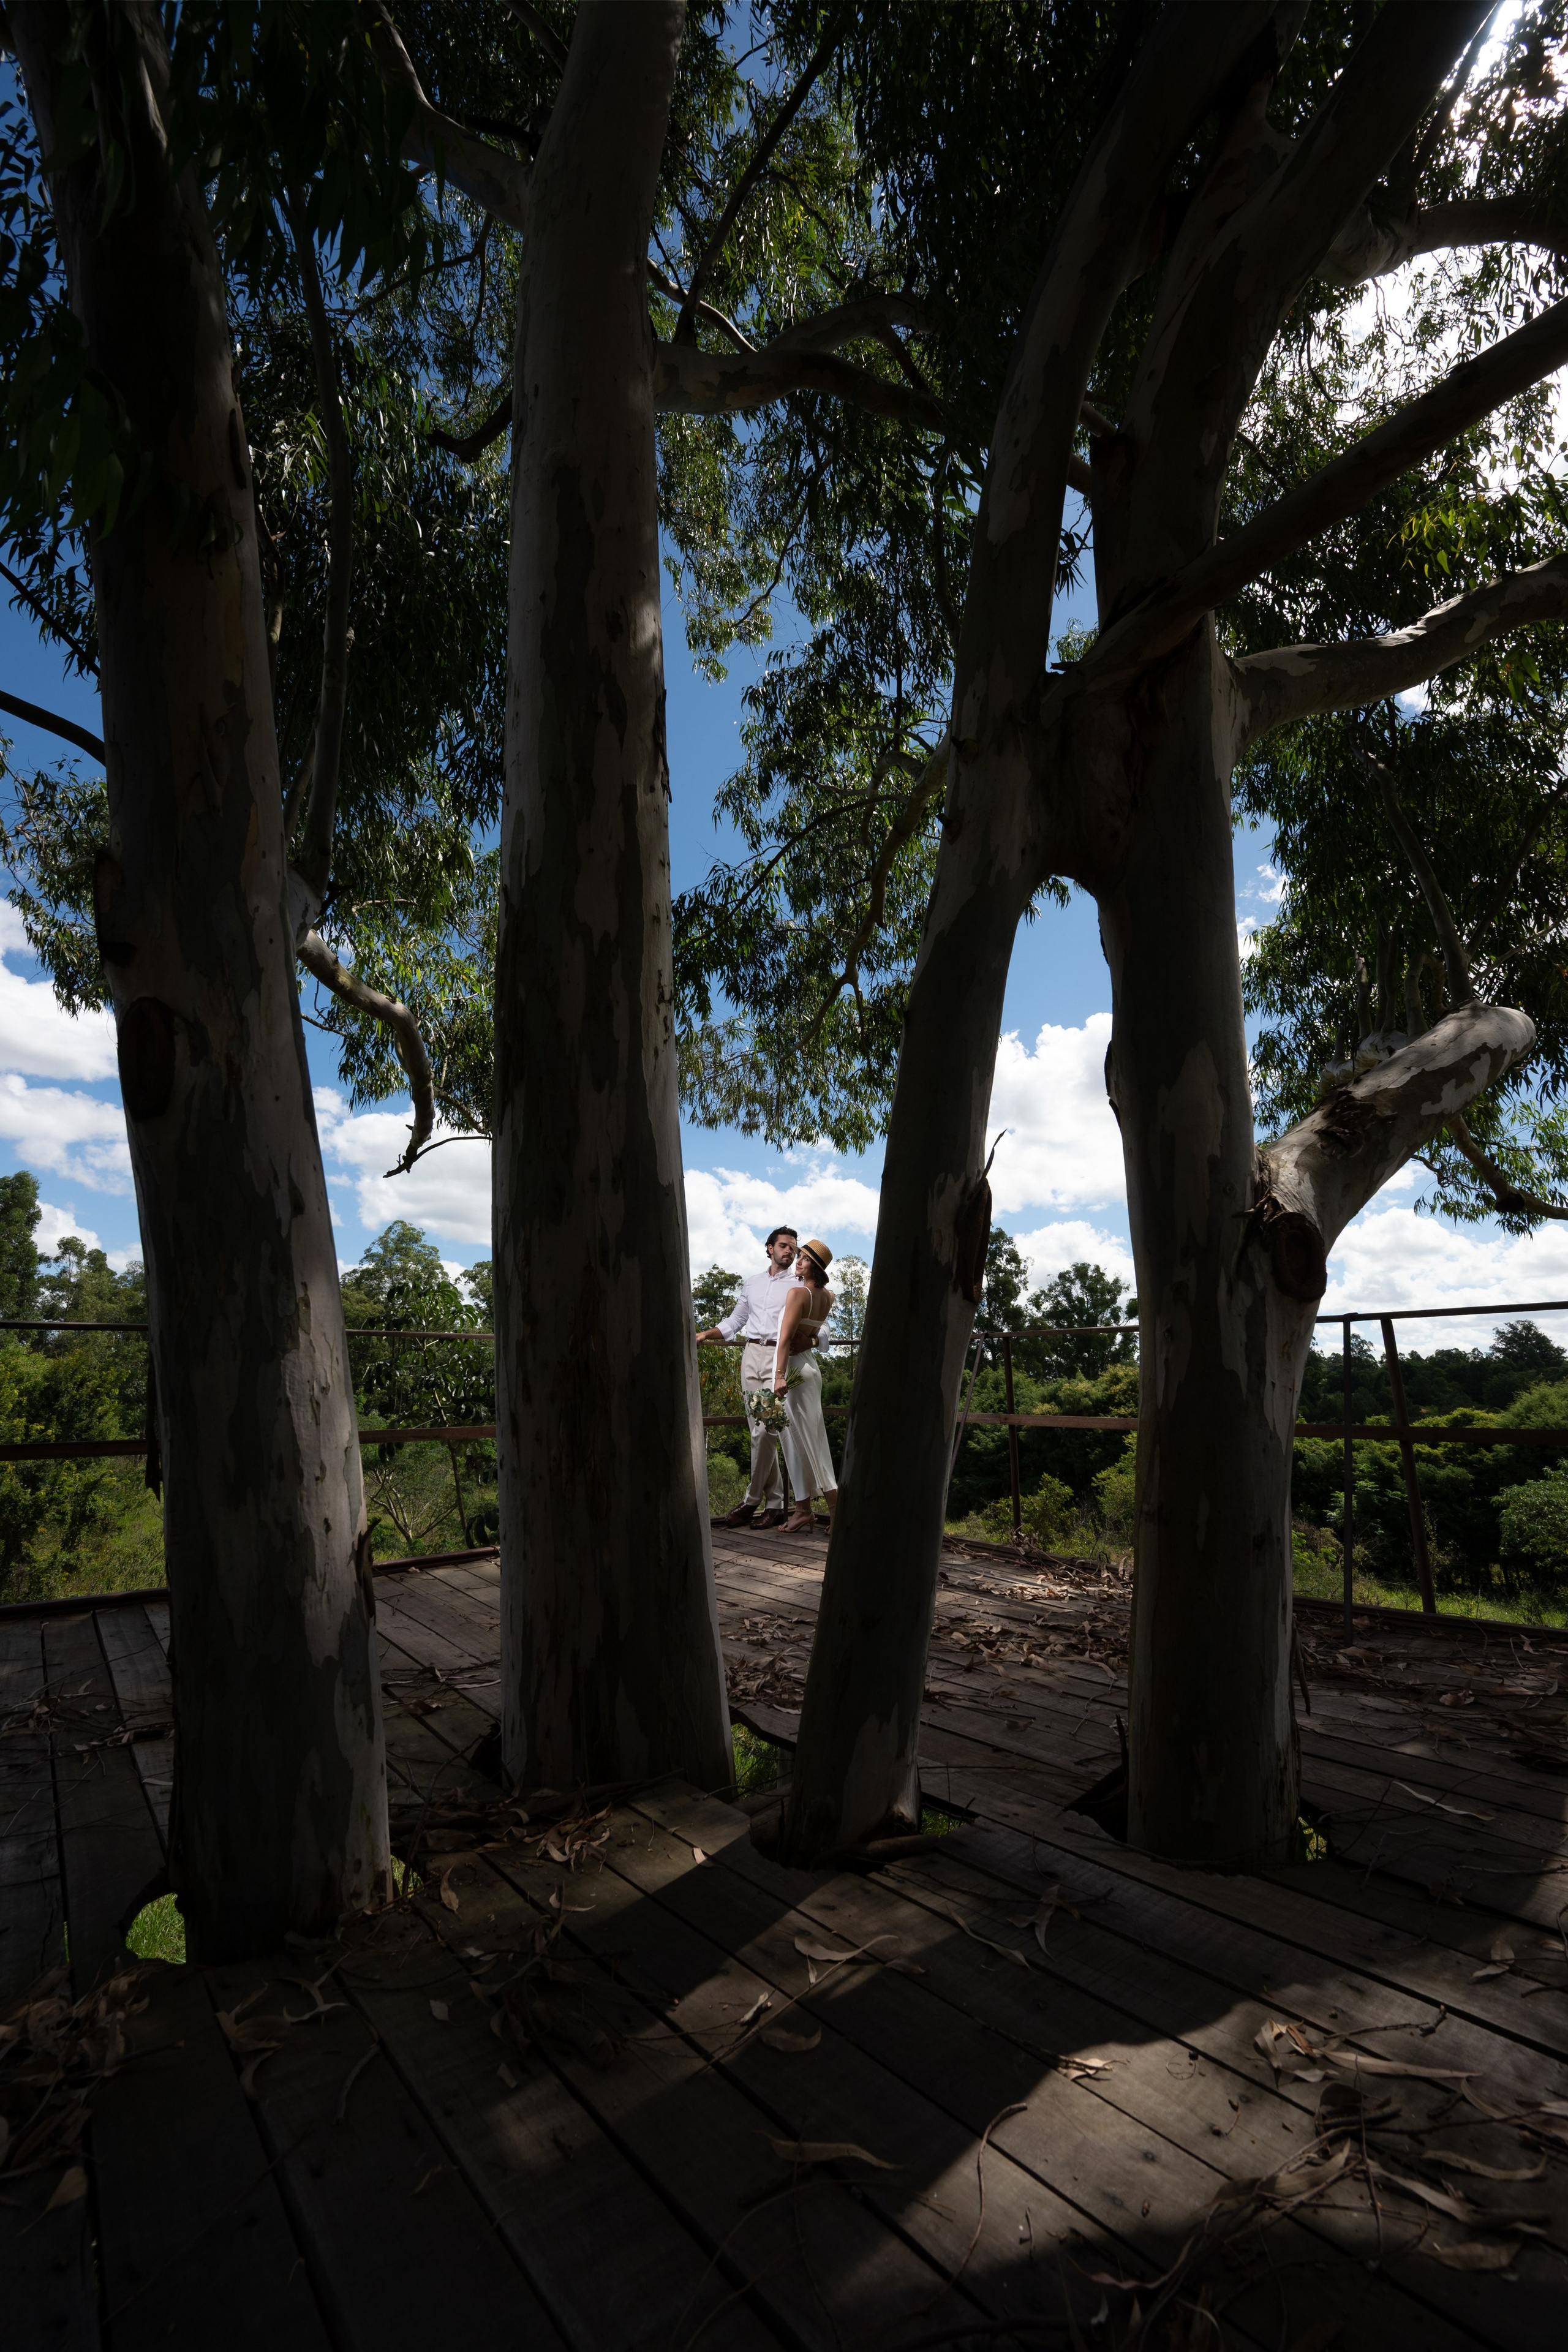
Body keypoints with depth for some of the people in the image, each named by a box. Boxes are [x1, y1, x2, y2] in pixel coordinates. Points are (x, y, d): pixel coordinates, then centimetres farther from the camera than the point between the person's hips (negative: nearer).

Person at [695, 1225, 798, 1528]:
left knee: (765, 1431, -13)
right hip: (751, 1354, 4)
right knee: (759, 1432, 0)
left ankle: (752, 1502, -4)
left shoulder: (797, 1287, 8)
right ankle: (774, 1504, 4)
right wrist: (706, 1334, 11)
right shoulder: (751, 1283, 21)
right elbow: (734, 1322, 25)